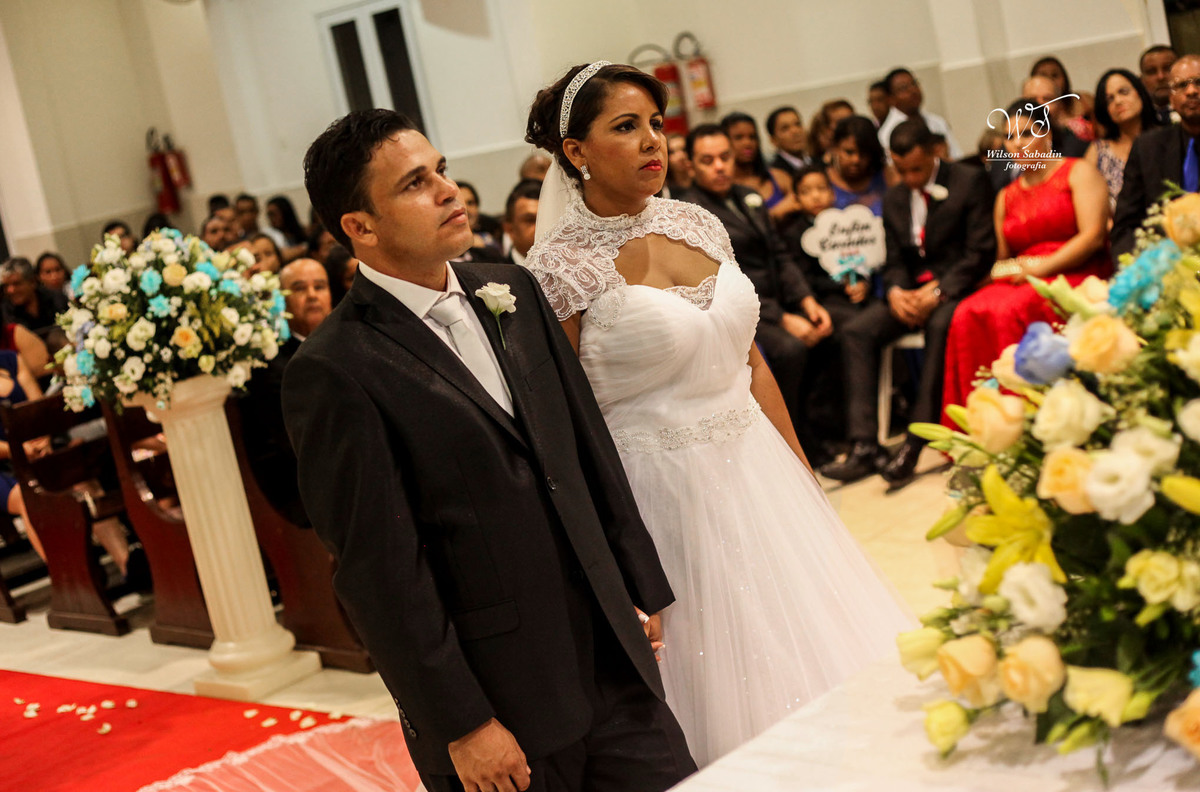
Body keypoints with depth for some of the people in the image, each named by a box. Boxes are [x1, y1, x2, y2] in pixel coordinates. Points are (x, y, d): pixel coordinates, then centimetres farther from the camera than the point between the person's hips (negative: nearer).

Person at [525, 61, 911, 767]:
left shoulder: (698, 224, 5)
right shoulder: (560, 269, -13)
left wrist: (803, 477, 13)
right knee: (724, 690, 5)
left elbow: (752, 363, 12)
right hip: (664, 491, -6)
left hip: (760, 471, 6)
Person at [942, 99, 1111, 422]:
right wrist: (1008, 269, 1)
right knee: (967, 315, -27)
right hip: (1019, 281, 5)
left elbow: (1093, 235, -5)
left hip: (1074, 277, -5)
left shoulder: (1079, 172, 8)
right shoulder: (1006, 198, 24)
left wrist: (1041, 268, -13)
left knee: (1007, 312, -35)